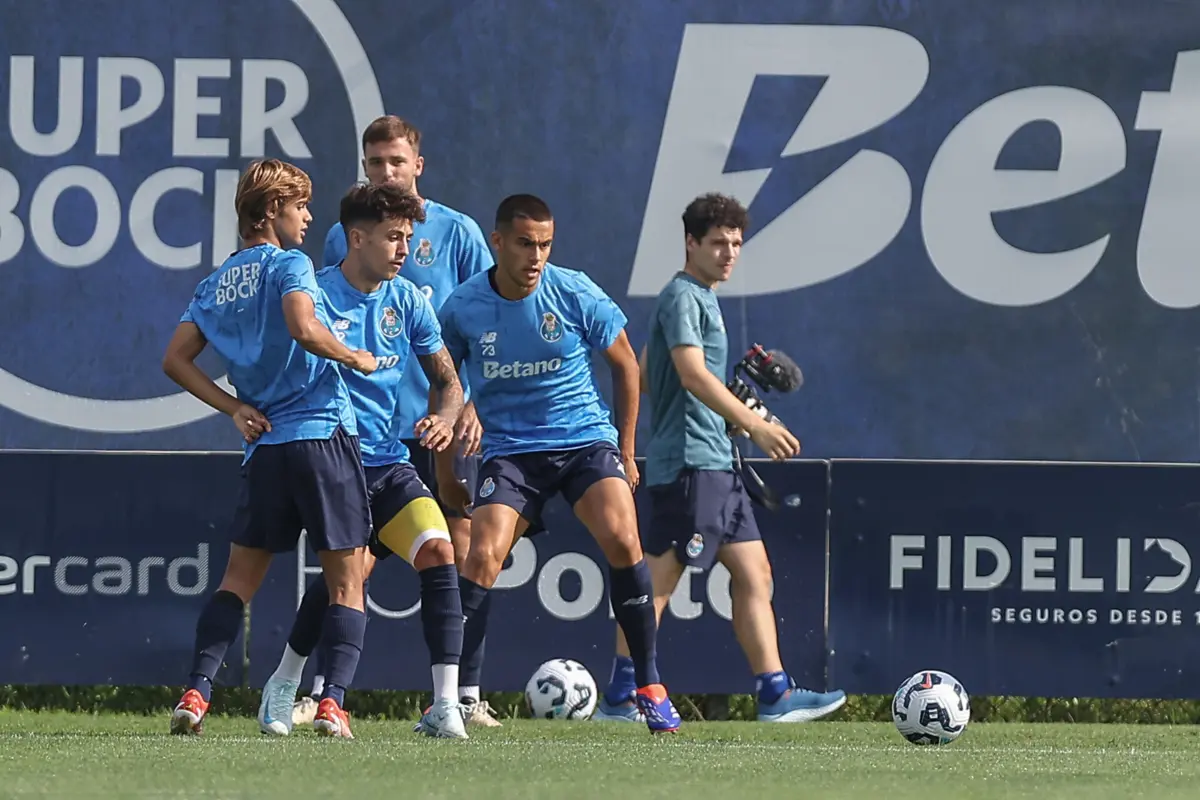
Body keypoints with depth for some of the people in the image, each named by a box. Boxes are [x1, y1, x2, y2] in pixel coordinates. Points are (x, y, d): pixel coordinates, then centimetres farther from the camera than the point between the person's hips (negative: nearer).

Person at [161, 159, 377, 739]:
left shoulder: (217, 284, 14)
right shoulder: (288, 266, -5)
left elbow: (176, 360, 12)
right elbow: (305, 329, -23)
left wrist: (235, 408, 10)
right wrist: (358, 359, -7)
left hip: (265, 446, 5)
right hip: (324, 433, -5)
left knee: (240, 576, 12)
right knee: (346, 581, 1)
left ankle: (196, 692, -2)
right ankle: (333, 702, -13)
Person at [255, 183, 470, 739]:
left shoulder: (407, 301, 8)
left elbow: (448, 380, 13)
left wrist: (445, 417, -7)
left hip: (392, 463, 5)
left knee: (438, 551, -16)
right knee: (354, 565, -18)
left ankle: (445, 706, -15)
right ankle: (283, 687, 8)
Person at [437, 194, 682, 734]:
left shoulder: (575, 294, -8)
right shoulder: (462, 309, -6)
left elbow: (624, 364, 6)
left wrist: (626, 454, 7)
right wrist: (445, 474, 11)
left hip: (586, 439, 0)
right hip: (510, 450, 0)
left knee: (622, 540, -21)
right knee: (482, 558, -18)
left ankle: (650, 689, -9)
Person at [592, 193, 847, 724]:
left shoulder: (701, 299, 21)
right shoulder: (682, 297, -10)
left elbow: (643, 379, 27)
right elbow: (693, 374, -22)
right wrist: (756, 425, -26)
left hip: (715, 465, 10)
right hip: (688, 461, -10)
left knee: (754, 573, 6)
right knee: (658, 580, -8)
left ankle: (775, 695, 4)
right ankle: (619, 699, -6)